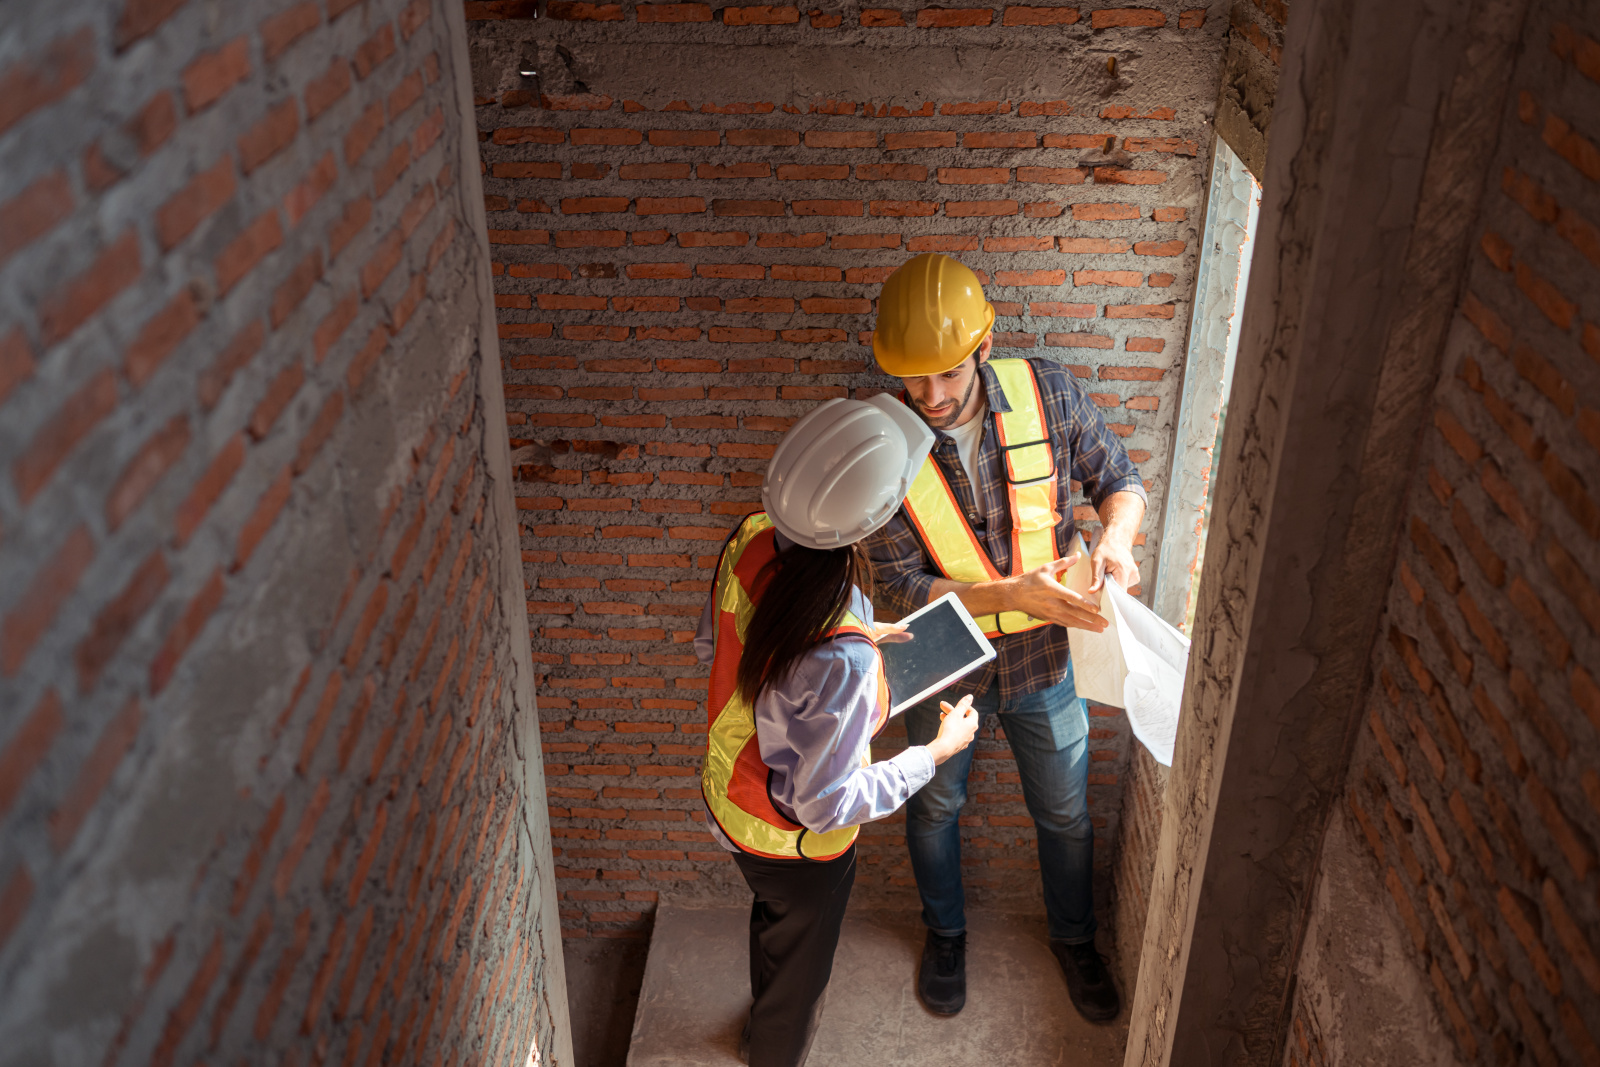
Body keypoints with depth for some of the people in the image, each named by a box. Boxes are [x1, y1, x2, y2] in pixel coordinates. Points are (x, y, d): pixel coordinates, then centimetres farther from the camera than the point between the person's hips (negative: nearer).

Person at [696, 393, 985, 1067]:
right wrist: (935, 752, -18)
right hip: (793, 843, -7)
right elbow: (825, 804, -30)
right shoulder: (841, 658, -43)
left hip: (727, 796, 8)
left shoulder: (750, 540, -21)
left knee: (773, 920, 37)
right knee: (798, 969, 25)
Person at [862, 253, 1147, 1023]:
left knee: (1065, 812, 20)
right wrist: (1012, 595, -34)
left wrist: (1115, 537, -27)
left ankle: (1073, 936, 49)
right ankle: (945, 932, 51)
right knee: (935, 807, 22)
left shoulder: (1049, 395, -20)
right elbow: (900, 590, -21)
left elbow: (1119, 479, -4)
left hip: (1046, 658, 1)